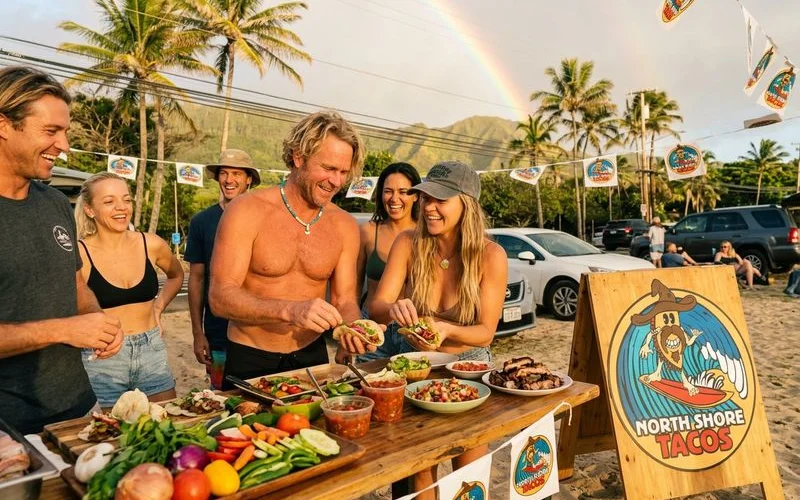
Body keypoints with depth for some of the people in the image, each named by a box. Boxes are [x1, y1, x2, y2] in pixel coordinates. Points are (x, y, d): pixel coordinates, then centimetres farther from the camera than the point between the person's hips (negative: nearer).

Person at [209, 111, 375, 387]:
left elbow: (344, 299, 2)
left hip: (312, 356, 4)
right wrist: (289, 310, -34)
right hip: (250, 361, -3)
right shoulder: (247, 211, -14)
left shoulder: (345, 225, -2)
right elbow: (220, 297, -19)